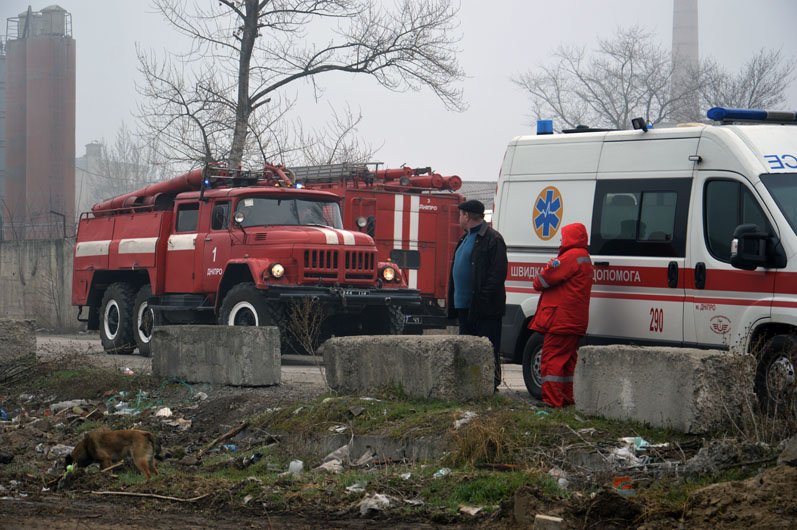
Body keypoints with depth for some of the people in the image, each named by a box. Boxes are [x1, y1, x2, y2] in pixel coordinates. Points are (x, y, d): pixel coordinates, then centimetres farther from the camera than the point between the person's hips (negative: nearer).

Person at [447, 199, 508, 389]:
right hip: (464, 306, 10)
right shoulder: (466, 239, 19)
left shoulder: (492, 239, -12)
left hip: (485, 309, -10)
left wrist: (484, 299, -24)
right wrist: (453, 299, 17)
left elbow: (497, 273, -18)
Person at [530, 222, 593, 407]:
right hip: (576, 322, 10)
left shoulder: (570, 257, -13)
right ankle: (568, 398, 15)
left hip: (560, 320, -10)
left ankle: (552, 400, -11)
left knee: (552, 359, -8)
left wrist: (538, 281, 7)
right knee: (568, 359, 14)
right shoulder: (585, 258, 21)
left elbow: (543, 280, -14)